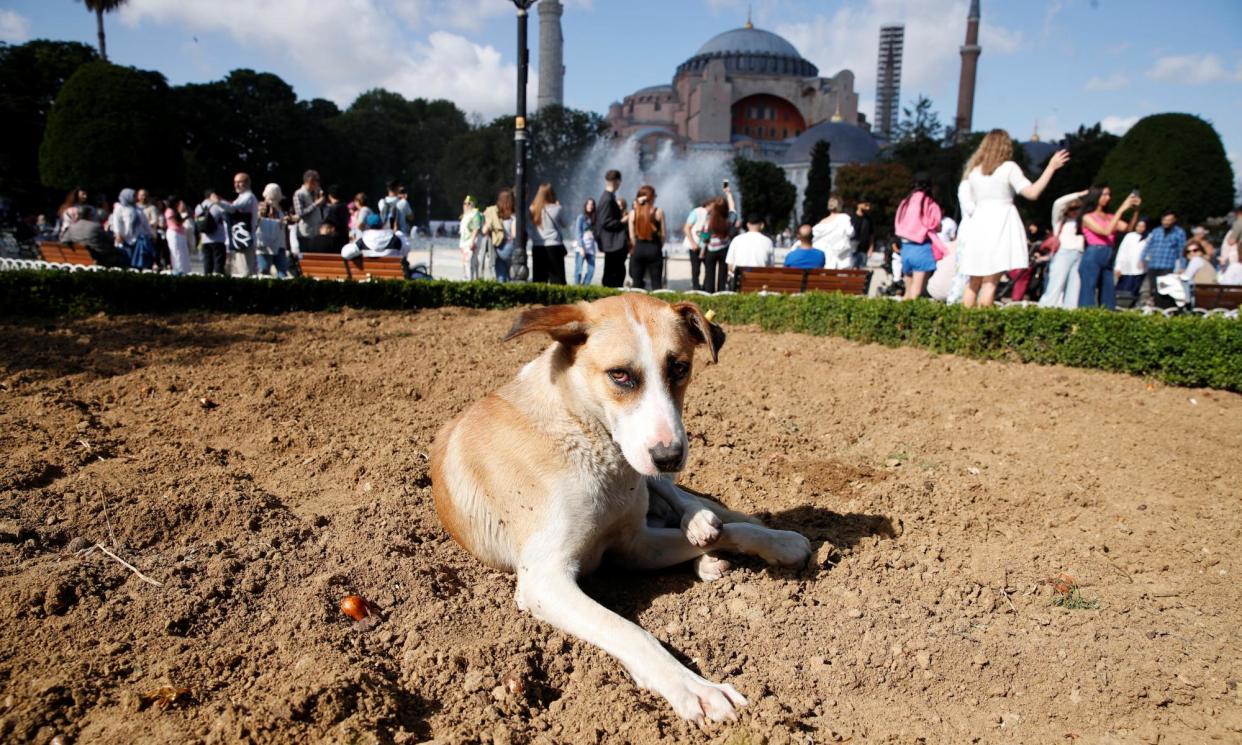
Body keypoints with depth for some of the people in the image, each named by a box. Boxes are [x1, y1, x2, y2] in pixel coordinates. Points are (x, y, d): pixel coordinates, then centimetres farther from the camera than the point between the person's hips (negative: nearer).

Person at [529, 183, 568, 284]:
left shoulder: (533, 209, 1)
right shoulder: (555, 208, -6)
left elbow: (530, 226, 8)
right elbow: (564, 225, 6)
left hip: (537, 246, 3)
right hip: (553, 246, -3)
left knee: (539, 278, 6)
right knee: (557, 277, 0)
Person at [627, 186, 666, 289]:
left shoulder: (633, 213, 0)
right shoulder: (658, 212, -4)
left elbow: (632, 236, 1)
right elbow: (663, 234, -1)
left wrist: (637, 247, 14)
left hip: (638, 250, 2)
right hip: (654, 249, -2)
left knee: (637, 284, 7)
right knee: (656, 283, 3)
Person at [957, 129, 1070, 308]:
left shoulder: (974, 169, 11)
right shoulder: (1009, 167, -3)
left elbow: (968, 206, 11)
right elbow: (1032, 193, -9)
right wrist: (1051, 168, -4)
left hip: (979, 225, 5)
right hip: (1001, 225, -4)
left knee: (974, 283, 11)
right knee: (990, 282, -7)